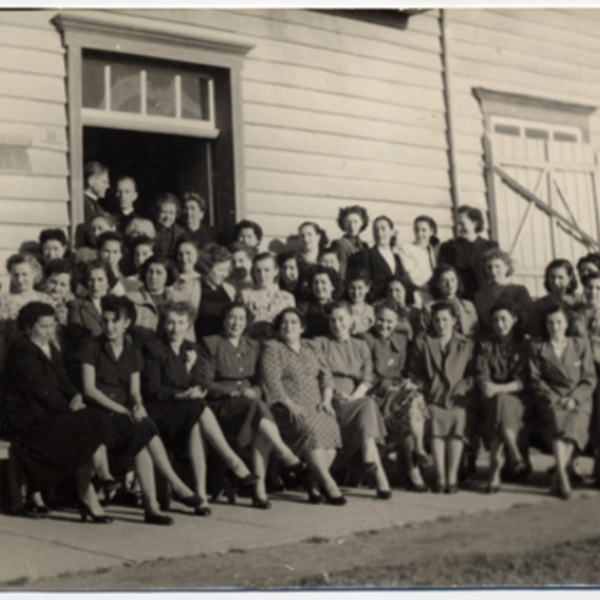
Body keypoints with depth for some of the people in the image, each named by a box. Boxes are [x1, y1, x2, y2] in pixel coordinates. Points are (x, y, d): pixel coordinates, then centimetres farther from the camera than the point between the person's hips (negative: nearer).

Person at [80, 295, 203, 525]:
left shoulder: (133, 353, 16)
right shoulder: (91, 348, 2)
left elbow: (134, 390, 11)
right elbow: (89, 389, -7)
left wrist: (138, 406, -14)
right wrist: (123, 411, -15)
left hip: (125, 412, 4)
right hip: (99, 414, -4)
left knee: (141, 437, -31)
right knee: (144, 430, -31)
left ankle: (151, 505, -36)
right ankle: (177, 486, -29)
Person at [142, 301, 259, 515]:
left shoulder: (192, 350, 16)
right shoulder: (153, 349, 1)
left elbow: (195, 387, 12)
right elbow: (151, 389, -8)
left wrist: (190, 368, -5)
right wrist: (183, 395, -18)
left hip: (188, 411, 5)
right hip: (160, 412, -5)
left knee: (196, 427, -30)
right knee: (200, 410, -31)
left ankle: (201, 494, -33)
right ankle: (235, 464, -29)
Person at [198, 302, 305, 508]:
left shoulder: (253, 346, 19)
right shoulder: (210, 344, 5)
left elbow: (260, 382, 16)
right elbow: (205, 383, -2)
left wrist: (254, 392, -7)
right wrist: (235, 392, -13)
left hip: (250, 402, 4)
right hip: (220, 406, -4)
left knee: (261, 432, -32)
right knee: (257, 407, -35)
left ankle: (260, 491, -32)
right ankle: (289, 459, -33)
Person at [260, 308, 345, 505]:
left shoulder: (311, 347, 23)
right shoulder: (272, 348, 6)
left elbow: (326, 375, 17)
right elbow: (271, 382, -6)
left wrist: (326, 400, -1)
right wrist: (290, 405, -17)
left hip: (315, 406, 5)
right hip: (287, 408, -4)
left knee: (331, 426, -26)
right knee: (310, 429, -33)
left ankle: (314, 484, -18)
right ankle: (328, 483, -28)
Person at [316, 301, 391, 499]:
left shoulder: (361, 346, 23)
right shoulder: (320, 344, 16)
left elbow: (367, 379, 10)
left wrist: (354, 396, -10)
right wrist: (330, 393, -14)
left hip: (357, 399, 2)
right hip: (331, 400, -2)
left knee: (368, 405, -34)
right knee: (368, 406, -32)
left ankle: (370, 464, -39)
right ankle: (377, 470, -37)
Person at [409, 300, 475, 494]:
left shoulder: (466, 345, 19)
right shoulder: (422, 342, 17)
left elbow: (473, 375, 15)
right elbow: (414, 373, 14)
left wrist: (461, 388, -3)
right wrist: (425, 388, -2)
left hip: (456, 398, 0)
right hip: (432, 398, 0)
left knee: (458, 420, -31)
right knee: (436, 422, -31)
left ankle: (452, 477, -25)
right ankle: (440, 478, -25)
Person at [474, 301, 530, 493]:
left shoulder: (523, 346, 9)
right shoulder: (485, 346, 16)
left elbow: (523, 381, -3)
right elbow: (481, 378, 4)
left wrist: (498, 388, -21)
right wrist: (487, 387, -21)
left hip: (517, 400, -1)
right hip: (492, 399, 1)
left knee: (500, 401, -36)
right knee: (499, 402, -35)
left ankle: (495, 467, -43)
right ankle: (516, 457, -42)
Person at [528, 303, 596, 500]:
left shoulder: (581, 345, 15)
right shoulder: (536, 347, 14)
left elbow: (590, 379, 9)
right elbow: (535, 379, 6)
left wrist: (574, 398, -8)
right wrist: (553, 398, -9)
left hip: (578, 401, 1)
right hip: (550, 401, -1)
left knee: (575, 425, -32)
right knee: (557, 423, -34)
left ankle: (557, 478, -26)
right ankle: (563, 476, -42)